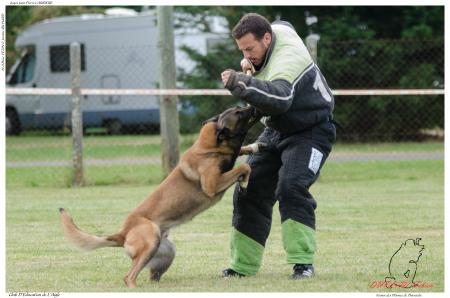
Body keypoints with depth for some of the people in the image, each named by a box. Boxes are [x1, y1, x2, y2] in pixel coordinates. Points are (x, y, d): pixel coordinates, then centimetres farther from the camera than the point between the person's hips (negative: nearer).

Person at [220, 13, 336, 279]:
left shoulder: (287, 59, -32)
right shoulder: (277, 29, -6)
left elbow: (280, 97, -51)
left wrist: (242, 83, -65)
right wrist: (250, 66, 5)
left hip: (310, 131, -9)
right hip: (276, 130, 9)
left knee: (291, 187, -29)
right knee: (250, 191, 4)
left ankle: (303, 262, -24)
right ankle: (244, 265, 11)